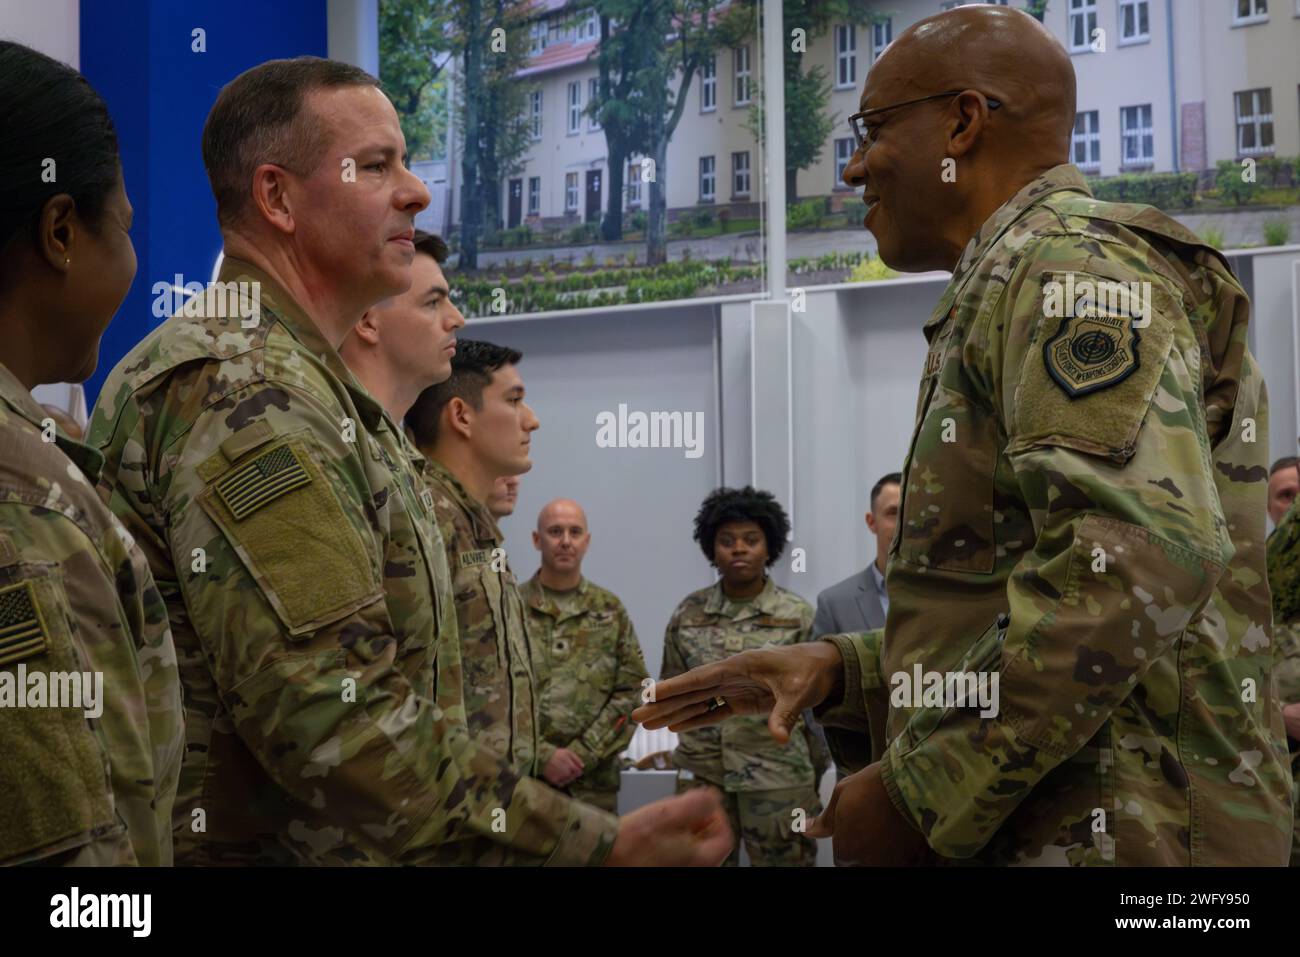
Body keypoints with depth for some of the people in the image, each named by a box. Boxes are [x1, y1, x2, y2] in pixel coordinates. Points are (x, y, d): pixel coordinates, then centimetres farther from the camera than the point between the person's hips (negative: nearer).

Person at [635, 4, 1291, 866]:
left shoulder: (1067, 265, -10)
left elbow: (1139, 554, -26)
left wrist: (923, 795, -20)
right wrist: (840, 672, 11)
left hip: (1110, 832, -9)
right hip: (1026, 823, 9)